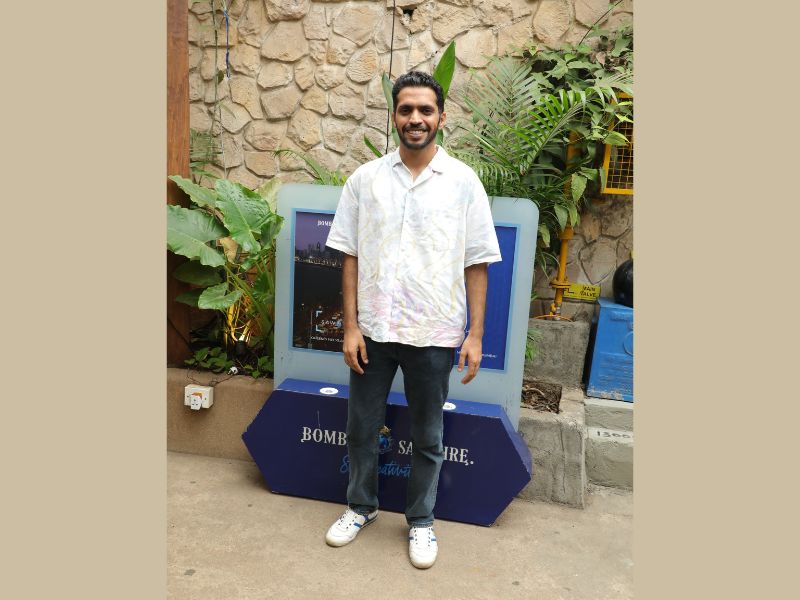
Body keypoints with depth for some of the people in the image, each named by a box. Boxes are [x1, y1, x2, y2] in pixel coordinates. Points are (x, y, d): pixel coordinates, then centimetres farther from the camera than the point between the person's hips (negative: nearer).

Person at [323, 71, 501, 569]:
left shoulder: (463, 181, -3)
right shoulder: (365, 178, 1)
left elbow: (477, 265, -2)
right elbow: (351, 257, 2)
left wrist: (475, 334, -6)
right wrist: (351, 326, -3)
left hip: (435, 334, -1)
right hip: (374, 330, 2)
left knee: (428, 438, 13)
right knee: (362, 428, 15)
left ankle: (421, 520, 35)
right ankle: (362, 507, 39)